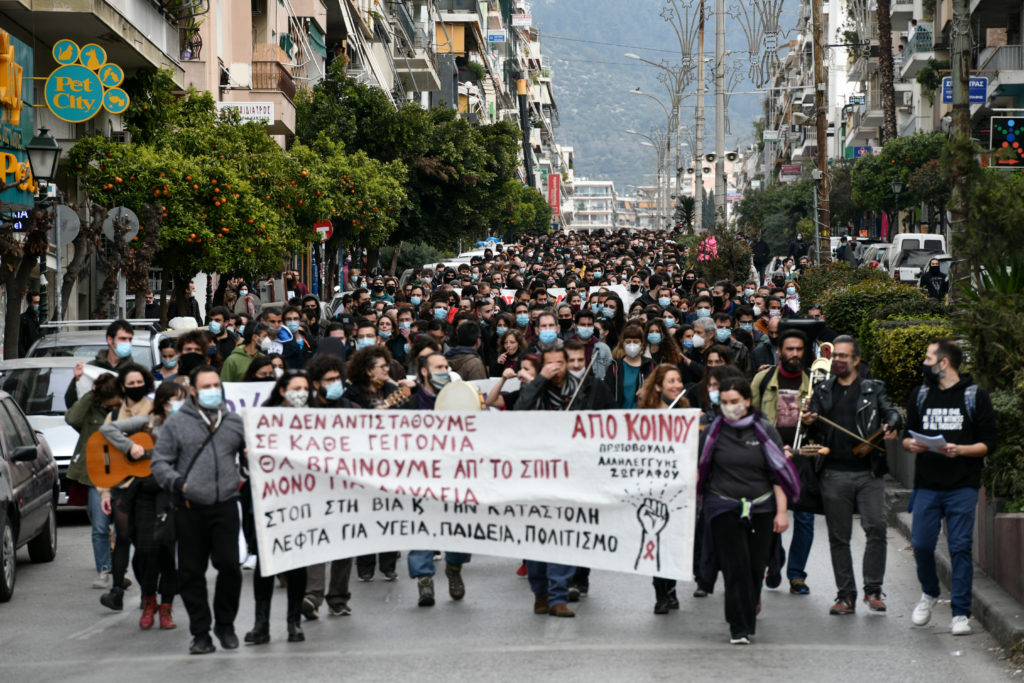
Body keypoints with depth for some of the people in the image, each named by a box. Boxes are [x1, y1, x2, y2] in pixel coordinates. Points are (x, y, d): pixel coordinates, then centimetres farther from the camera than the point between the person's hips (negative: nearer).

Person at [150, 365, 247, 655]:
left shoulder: (234, 422, 11)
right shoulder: (177, 423, 4)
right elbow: (160, 462, 5)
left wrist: (245, 478, 3)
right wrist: (178, 484, -8)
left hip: (225, 506, 1)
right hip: (190, 509, -1)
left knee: (229, 566, -7)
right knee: (191, 573, 2)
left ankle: (225, 625, 14)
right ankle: (201, 633, 13)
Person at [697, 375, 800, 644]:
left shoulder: (764, 431, 2)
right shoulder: (714, 430, 3)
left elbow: (779, 473, 4)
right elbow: (700, 468, 8)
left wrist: (781, 511, -2)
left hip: (760, 508, 1)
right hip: (724, 507, -1)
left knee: (756, 567, 2)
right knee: (736, 566, -10)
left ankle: (748, 620, 20)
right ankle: (739, 628, -5)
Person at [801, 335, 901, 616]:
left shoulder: (873, 389, 11)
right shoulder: (822, 390, 15)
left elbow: (891, 412, 2)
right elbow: (815, 422, 9)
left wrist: (890, 425, -21)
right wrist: (808, 421, -15)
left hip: (868, 472, -2)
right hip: (834, 474, 2)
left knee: (876, 528, -14)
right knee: (839, 537, 4)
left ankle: (873, 590, -3)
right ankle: (846, 595, 11)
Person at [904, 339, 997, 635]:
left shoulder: (975, 396, 1)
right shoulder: (920, 395, 14)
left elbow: (989, 443, 0)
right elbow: (908, 435, 21)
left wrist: (960, 450, -17)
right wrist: (910, 443, -3)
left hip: (963, 486, -3)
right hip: (927, 486, 3)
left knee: (960, 547, -5)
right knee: (921, 544, -2)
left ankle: (961, 613, 2)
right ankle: (929, 594, 25)